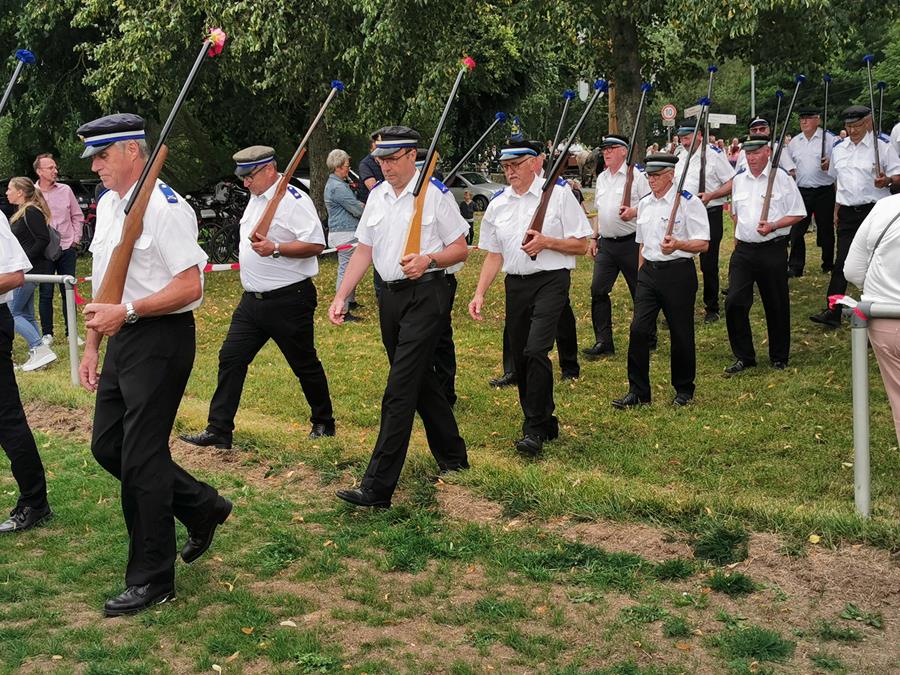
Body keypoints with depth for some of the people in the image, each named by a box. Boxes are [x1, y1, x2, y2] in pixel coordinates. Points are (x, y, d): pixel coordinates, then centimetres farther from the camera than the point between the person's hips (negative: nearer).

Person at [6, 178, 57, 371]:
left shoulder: (30, 212, -14)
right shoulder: (23, 212, 15)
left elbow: (43, 239, -21)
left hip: (30, 269, -10)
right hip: (26, 270, 10)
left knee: (11, 312, -7)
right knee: (26, 315, 11)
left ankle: (41, 350, -11)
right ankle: (38, 354, 12)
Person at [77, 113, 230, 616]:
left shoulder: (165, 208, -15)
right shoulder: (108, 205, 13)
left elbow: (189, 287, -20)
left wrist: (127, 311, -25)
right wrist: (93, 344, 16)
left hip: (161, 339, -9)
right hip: (122, 339, 9)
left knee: (141, 458, -4)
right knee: (108, 445, 12)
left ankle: (151, 580, 10)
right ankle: (202, 507, 30)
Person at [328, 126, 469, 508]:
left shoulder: (434, 193, -8)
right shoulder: (377, 195, 11)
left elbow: (461, 249, -4)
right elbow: (364, 250, 11)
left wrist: (428, 260, -23)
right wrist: (341, 297, 3)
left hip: (425, 295, -7)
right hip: (390, 295, 7)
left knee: (400, 389, -11)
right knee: (421, 380, 16)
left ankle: (377, 488, -10)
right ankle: (452, 456, 34)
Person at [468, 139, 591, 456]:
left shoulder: (558, 193, -2)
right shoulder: (498, 203, 12)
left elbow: (581, 245, -1)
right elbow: (494, 254, 14)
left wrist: (546, 242, -16)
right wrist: (480, 293, 4)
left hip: (550, 281, -6)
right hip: (515, 284, 6)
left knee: (536, 350, -20)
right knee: (520, 357, 8)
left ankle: (535, 429, -10)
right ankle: (546, 422, 25)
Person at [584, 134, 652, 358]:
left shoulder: (636, 176, -7)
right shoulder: (601, 178, 15)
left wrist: (634, 212, -27)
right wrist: (594, 238, 19)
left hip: (631, 243, -6)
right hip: (606, 244, 6)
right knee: (598, 290, -2)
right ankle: (603, 341, 4)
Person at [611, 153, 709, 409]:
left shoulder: (688, 202, -8)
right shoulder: (644, 204, 12)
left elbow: (703, 243, -11)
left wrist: (677, 245, -28)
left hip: (678, 272, -5)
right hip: (649, 272, 5)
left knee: (681, 334, 4)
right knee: (638, 330, -4)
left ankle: (684, 390, 22)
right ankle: (638, 391, 4)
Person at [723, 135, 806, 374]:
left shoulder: (782, 179, -6)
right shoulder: (739, 180, 9)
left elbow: (797, 214, -4)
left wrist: (773, 226, -18)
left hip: (772, 250, -4)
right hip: (743, 250, 4)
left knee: (776, 305, 6)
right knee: (734, 302, -5)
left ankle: (779, 357, 21)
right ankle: (743, 356, 8)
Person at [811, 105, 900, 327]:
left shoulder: (882, 148, -2)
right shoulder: (838, 150, 12)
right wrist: (837, 212, 20)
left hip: (874, 210, -3)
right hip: (848, 213, 4)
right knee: (841, 262, -3)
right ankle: (832, 311, -5)